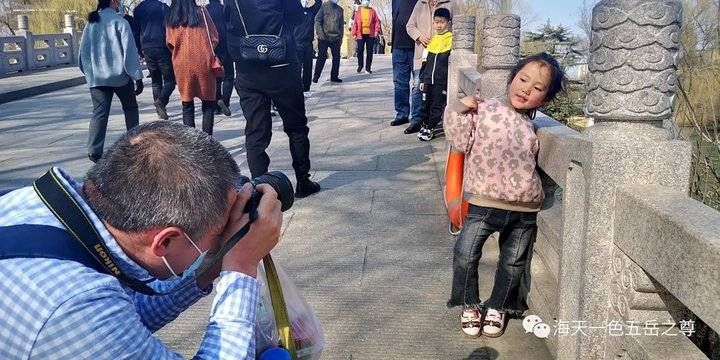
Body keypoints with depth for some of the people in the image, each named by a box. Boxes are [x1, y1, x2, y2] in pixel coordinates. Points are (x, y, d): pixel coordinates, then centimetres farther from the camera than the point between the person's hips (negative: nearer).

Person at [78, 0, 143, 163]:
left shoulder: (91, 23, 9)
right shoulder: (119, 22, -9)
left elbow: (83, 52, 13)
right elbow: (130, 52, -12)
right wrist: (137, 77, -10)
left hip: (96, 78, 4)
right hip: (119, 76, -4)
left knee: (99, 113, 1)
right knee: (130, 108, 16)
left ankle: (94, 150, -10)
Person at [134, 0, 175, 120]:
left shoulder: (138, 10, 13)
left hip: (146, 48, 5)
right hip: (161, 47, -5)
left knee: (155, 81, 13)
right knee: (170, 80, -1)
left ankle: (160, 111, 9)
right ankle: (161, 101, -26)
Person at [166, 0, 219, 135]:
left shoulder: (171, 18, 3)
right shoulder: (201, 11, -1)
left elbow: (170, 43, 5)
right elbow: (214, 38, 2)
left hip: (182, 64, 2)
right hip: (203, 62, -2)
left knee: (187, 104, 9)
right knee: (208, 102, 6)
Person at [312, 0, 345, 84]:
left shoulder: (340, 9, 13)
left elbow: (341, 24, 17)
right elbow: (317, 20, -5)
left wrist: (341, 36, 10)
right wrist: (320, 33, -15)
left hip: (335, 38, 4)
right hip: (324, 37, -4)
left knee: (336, 57, 4)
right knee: (321, 57, -4)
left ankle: (334, 76, 14)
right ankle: (316, 76, 4)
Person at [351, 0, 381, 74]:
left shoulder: (372, 11, 8)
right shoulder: (358, 11, 6)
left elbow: (377, 21, 6)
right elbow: (355, 23, 4)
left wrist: (377, 31, -6)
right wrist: (354, 34, -2)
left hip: (370, 35, 1)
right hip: (360, 35, 0)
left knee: (370, 51, 3)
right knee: (360, 51, 2)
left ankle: (368, 67, 11)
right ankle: (360, 65, 21)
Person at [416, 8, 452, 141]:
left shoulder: (451, 40, -5)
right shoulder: (431, 39, 10)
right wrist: (422, 79, 12)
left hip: (442, 82, -5)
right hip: (428, 80, 5)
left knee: (437, 106, 1)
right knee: (427, 104, 12)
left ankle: (430, 128, 10)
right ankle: (424, 125, 24)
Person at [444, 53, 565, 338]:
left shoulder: (530, 128, 8)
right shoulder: (483, 109, -3)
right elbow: (461, 142, -7)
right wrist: (459, 111, -14)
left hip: (523, 210, 4)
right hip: (484, 203, -4)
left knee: (513, 262, 15)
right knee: (465, 255, -5)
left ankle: (497, 307, 38)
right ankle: (470, 305, 21)